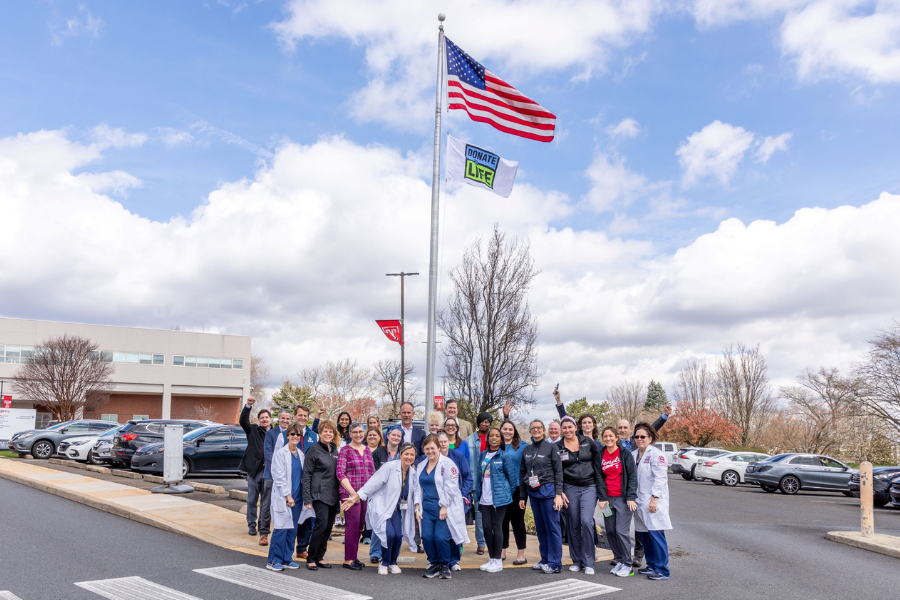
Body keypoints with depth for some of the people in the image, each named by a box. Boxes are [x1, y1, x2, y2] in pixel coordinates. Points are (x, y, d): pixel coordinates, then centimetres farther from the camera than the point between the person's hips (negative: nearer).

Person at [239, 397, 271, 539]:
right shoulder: (253, 430, 5)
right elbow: (243, 421, -11)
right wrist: (248, 406, -26)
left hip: (269, 471, 0)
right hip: (254, 469, 0)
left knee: (266, 501, 4)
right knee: (252, 500, 8)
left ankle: (263, 526, 15)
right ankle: (251, 525, 20)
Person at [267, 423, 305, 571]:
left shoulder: (300, 454, 11)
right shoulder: (281, 454, -8)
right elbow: (279, 477, -11)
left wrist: (303, 494, 8)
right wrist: (288, 496, -13)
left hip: (296, 497, 6)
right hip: (283, 497, -6)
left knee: (292, 529, 7)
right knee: (281, 529, -7)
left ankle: (286, 559, 15)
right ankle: (274, 561, 2)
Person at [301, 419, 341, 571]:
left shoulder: (335, 450, 13)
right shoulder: (314, 450, -5)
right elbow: (306, 475, -7)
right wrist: (307, 499, -13)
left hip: (333, 495, 6)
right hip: (319, 494, -6)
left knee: (329, 526, 6)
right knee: (322, 524, -14)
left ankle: (320, 557, 16)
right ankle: (311, 558, -2)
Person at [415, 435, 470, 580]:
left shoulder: (447, 464, -7)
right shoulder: (421, 466, 15)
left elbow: (450, 487, -13)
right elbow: (418, 488, 17)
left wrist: (444, 507, -15)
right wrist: (417, 508, 9)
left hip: (445, 509, -6)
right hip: (427, 509, 6)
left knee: (440, 538, -13)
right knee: (426, 537, -6)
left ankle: (445, 566, 10)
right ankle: (434, 564, 16)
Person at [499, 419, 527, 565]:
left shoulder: (522, 446, 0)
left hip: (517, 488, -3)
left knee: (517, 520, 2)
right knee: (502, 520, 10)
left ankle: (521, 554, 9)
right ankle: (502, 551, 22)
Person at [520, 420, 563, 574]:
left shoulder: (551, 447, -1)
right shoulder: (527, 450, 13)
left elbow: (558, 472, -5)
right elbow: (522, 474, 16)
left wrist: (558, 494, -12)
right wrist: (522, 497, 14)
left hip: (548, 491, -5)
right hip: (532, 492, 5)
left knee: (552, 527, -4)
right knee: (540, 527, 10)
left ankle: (555, 563, 1)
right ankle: (545, 560, 18)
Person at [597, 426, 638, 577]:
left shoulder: (625, 454, -2)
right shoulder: (600, 455, 9)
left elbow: (632, 476, -4)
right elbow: (600, 478, 8)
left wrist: (631, 497, -12)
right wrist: (602, 498, 0)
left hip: (623, 499, -4)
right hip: (608, 499, 4)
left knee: (621, 531, -9)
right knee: (610, 531, 4)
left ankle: (627, 564, 2)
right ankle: (619, 561, 18)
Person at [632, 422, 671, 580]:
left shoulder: (656, 454, -8)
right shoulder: (633, 455, 16)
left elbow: (660, 478, -14)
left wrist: (654, 499, -19)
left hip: (653, 502, -8)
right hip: (640, 501, 8)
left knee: (655, 534, -9)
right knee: (643, 534, 11)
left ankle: (662, 569, -4)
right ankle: (652, 565, 22)